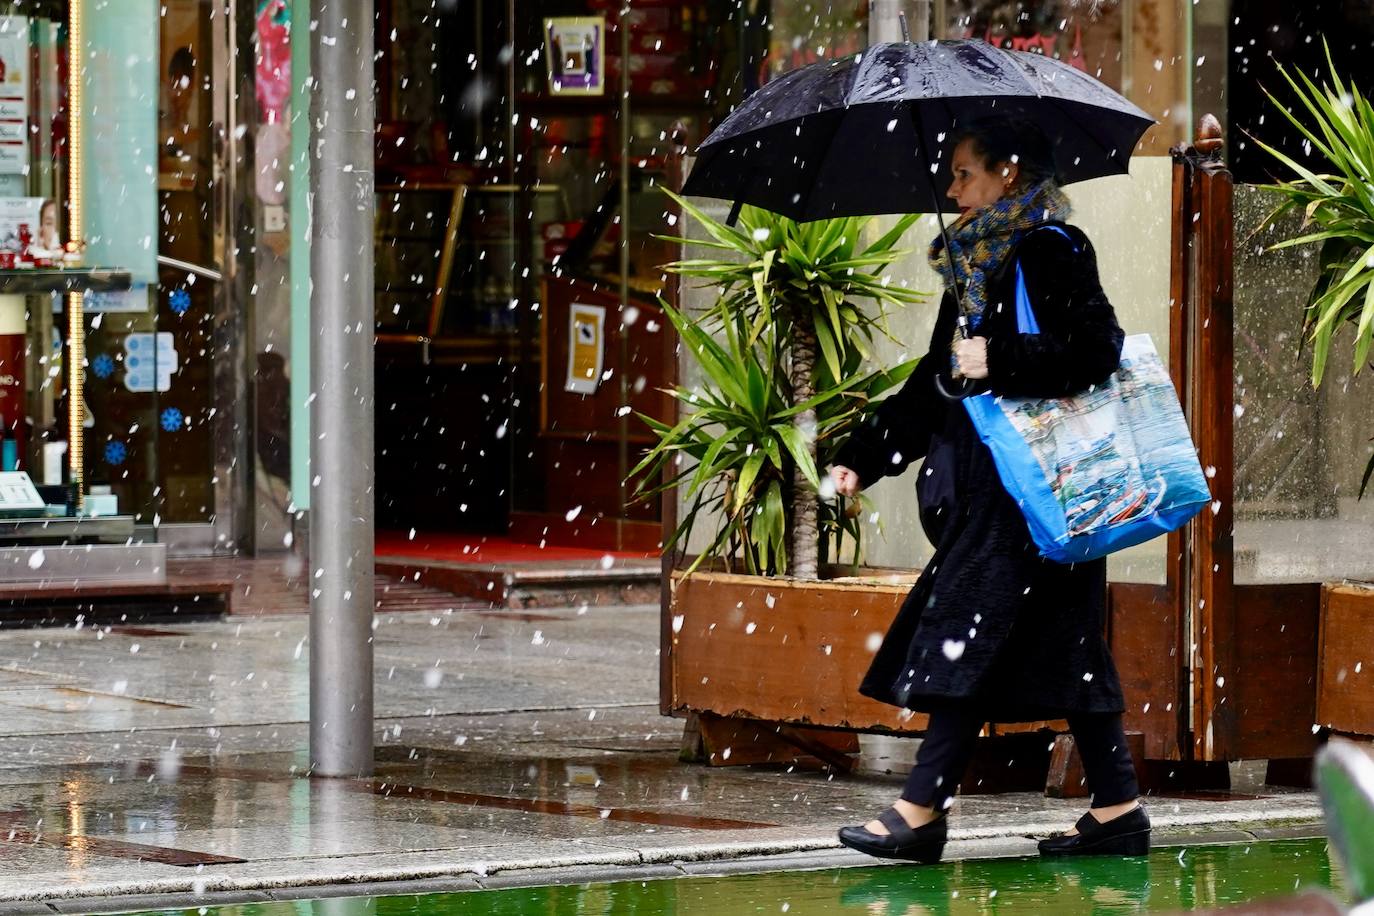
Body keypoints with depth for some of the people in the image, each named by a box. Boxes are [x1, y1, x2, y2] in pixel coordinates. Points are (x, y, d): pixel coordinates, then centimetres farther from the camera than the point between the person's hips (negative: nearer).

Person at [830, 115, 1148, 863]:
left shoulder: (1049, 251, -10)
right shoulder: (979, 261, 18)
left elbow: (1096, 350, -20)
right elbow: (936, 381, 21)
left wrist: (999, 365, -22)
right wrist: (864, 458, 17)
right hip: (990, 487, 9)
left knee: (969, 631, -10)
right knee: (1063, 645, 8)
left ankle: (922, 811, -10)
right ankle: (1117, 811, 10)